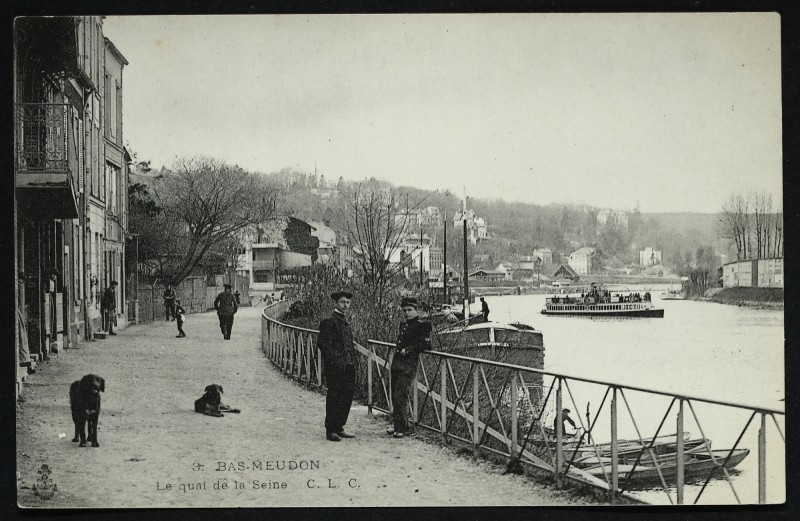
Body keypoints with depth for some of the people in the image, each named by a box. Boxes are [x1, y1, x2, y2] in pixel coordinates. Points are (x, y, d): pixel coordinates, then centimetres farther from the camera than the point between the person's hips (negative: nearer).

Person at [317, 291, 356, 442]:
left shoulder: (345, 321, 18)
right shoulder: (329, 322, -9)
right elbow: (323, 344, -15)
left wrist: (353, 362, 15)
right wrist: (335, 361, -19)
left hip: (348, 367, 8)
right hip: (335, 367, -8)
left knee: (347, 397, 10)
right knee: (334, 398, -3)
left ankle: (339, 428, 20)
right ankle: (330, 431, 3)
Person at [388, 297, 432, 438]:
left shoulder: (421, 327, -5)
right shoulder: (403, 325, 18)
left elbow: (426, 344, -14)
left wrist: (408, 350, -15)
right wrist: (399, 349, 12)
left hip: (408, 366, -8)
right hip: (396, 363, 8)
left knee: (400, 396, -11)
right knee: (395, 396, 10)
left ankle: (401, 428, -5)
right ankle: (399, 425, 20)